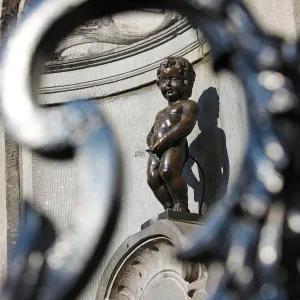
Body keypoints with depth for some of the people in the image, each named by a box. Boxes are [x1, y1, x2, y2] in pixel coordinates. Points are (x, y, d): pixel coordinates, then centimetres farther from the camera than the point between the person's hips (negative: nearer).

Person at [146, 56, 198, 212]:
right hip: (156, 151, 8)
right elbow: (150, 134, 37)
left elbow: (186, 125, -9)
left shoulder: (187, 105, 9)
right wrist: (152, 144, 10)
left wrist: (164, 140, -17)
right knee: (153, 177, -16)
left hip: (174, 146, -8)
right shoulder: (160, 114, 36)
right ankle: (170, 208, -16)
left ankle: (181, 205, -28)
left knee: (166, 170, -33)